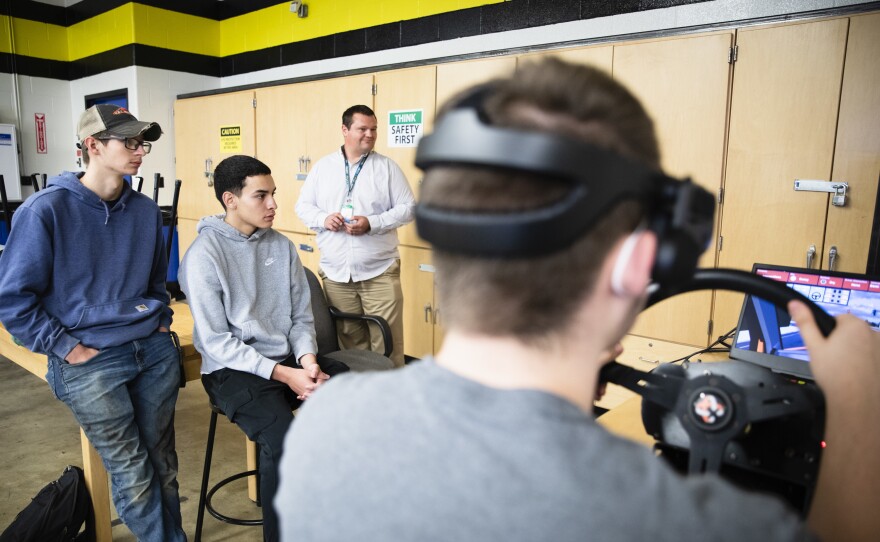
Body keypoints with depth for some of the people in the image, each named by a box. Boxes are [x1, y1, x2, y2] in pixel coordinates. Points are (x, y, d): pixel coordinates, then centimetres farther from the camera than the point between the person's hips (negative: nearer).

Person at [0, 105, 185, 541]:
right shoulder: (46, 209, -9)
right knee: (134, 479, 0)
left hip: (155, 350, 5)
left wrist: (161, 321, 9)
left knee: (162, 468, 13)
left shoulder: (145, 210, 6)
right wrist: (67, 348, -10)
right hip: (90, 361, -4)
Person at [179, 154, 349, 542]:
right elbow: (216, 340, -12)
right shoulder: (204, 254, -10)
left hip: (290, 360, 5)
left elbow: (301, 316, 9)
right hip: (233, 370, -5)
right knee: (284, 440, -30)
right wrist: (282, 374, -20)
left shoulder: (281, 246, 6)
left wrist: (308, 359, -11)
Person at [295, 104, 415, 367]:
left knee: (387, 344, -2)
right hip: (336, 274, 2)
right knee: (349, 344, 13)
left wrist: (372, 223, -15)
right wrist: (323, 219, -10)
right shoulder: (322, 167, 8)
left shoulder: (387, 167, 2)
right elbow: (303, 206, 12)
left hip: (379, 273, -2)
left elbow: (408, 208, -1)